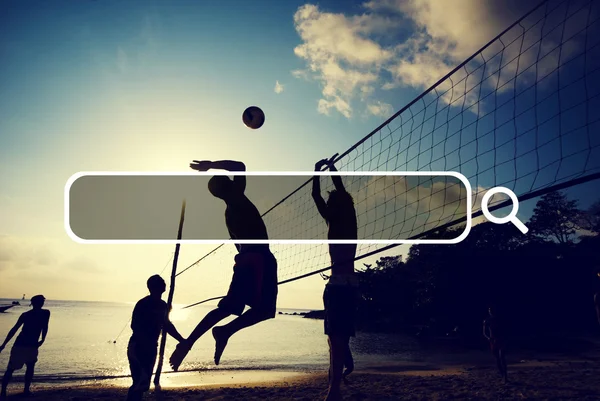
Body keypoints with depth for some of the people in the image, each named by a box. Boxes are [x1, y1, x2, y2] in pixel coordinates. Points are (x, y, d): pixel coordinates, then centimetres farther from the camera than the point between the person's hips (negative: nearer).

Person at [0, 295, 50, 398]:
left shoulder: (25, 315, 9)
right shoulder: (46, 313, 4)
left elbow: (14, 330, 5)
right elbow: (45, 328, 1)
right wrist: (42, 340, 15)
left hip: (19, 345, 1)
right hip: (32, 346, -1)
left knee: (10, 369, 9)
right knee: (30, 367, 20)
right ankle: (26, 389, 11)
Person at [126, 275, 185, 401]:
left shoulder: (163, 305, 7)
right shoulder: (143, 304, -14)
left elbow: (166, 325, 20)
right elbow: (134, 326, -20)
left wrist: (181, 340, 22)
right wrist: (146, 342, -31)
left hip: (151, 348, 7)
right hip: (138, 347, -7)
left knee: (144, 383, 11)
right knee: (140, 383, -12)